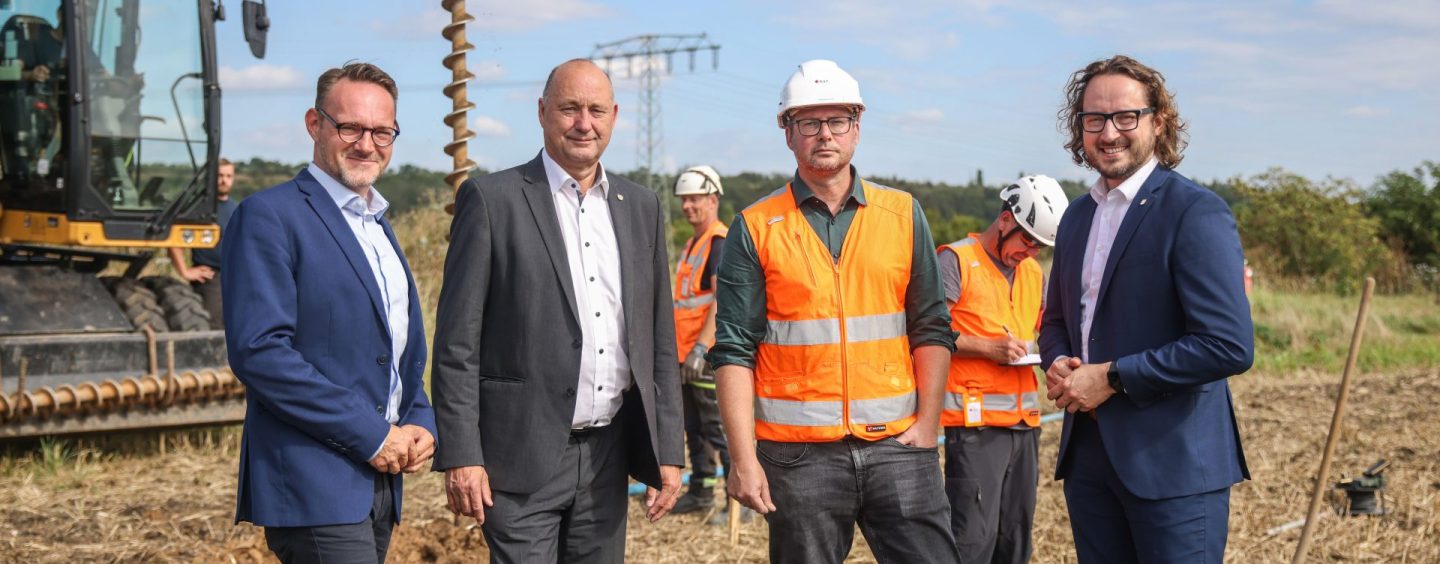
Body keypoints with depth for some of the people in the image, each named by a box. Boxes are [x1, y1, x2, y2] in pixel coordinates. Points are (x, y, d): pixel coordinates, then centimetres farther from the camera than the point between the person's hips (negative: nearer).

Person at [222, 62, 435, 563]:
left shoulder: (380, 226, 19)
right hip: (314, 483, -8)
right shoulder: (269, 217, -8)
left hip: (380, 477, 8)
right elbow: (258, 350, -18)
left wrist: (420, 424, 5)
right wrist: (370, 434, -16)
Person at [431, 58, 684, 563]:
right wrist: (459, 456, -11)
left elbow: (659, 340, 13)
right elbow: (456, 343, -6)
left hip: (609, 454, 5)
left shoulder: (641, 206, 11)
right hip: (523, 458, -5)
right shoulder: (491, 199, -4)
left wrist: (668, 451, 8)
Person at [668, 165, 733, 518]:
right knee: (695, 430, 15)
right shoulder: (692, 244, 17)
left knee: (720, 429, -8)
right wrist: (680, 349, 23)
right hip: (688, 355, 10)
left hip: (710, 356, -10)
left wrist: (700, 348, -27)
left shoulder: (721, 243, -13)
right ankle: (700, 493, 23)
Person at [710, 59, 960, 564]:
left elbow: (931, 327, 8)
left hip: (897, 445, 2)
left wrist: (927, 422, -3)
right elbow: (734, 351, -1)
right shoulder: (756, 229, 2)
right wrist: (743, 459, -8)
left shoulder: (903, 214, 8)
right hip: (798, 452, -1)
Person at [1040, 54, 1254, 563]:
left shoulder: (1196, 212, -12)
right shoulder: (1078, 216, 13)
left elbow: (1230, 346, -20)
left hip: (1174, 462, -7)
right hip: (1089, 457, 7)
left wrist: (1112, 377, -17)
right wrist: (1058, 363, 0)